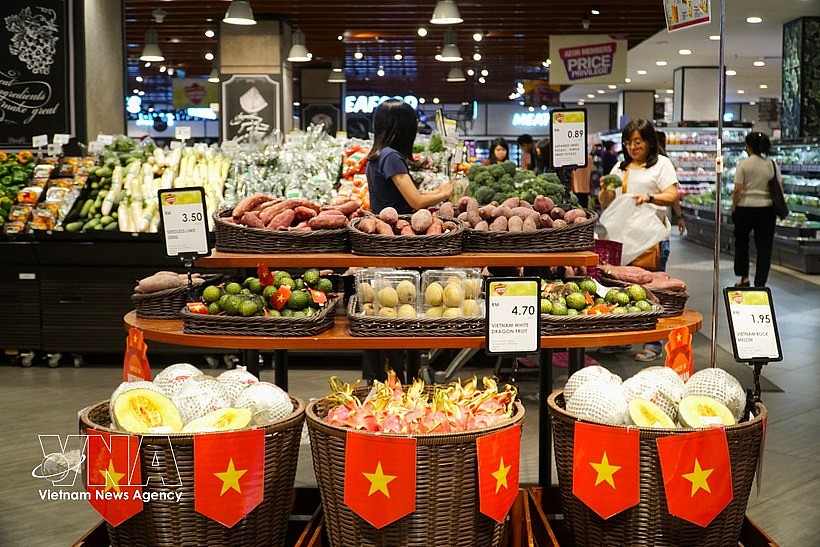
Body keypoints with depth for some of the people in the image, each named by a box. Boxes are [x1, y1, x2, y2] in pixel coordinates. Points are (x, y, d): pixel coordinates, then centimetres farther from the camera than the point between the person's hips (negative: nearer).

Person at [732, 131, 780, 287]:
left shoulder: (743, 164, -7)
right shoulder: (772, 165, 3)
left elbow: (737, 190, -12)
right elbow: (780, 188, 2)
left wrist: (734, 208, -1)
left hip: (746, 208, -2)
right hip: (767, 209, 2)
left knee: (741, 242, 19)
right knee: (764, 247, 6)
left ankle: (744, 277, 15)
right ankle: (760, 284, 7)